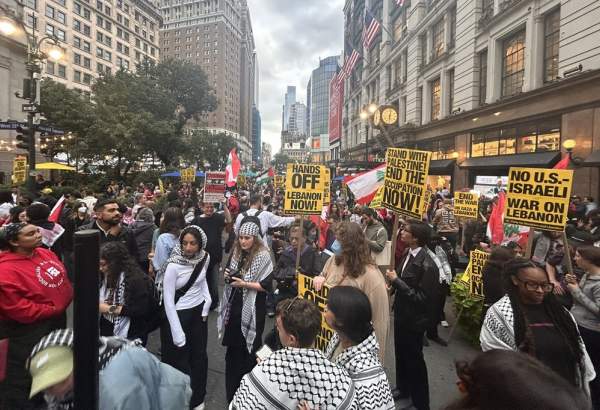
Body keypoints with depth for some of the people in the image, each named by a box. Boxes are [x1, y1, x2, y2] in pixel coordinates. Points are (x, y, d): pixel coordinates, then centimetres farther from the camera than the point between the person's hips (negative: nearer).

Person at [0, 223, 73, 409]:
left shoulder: (45, 253, -3)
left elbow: (62, 279, 11)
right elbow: (17, 309, -25)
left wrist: (66, 301, 0)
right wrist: (52, 310, -17)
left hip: (58, 320, 8)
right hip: (28, 330, -8)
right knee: (23, 377, 8)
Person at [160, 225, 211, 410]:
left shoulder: (205, 257, -8)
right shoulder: (173, 265, -24)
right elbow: (168, 300, -19)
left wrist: (207, 300, -2)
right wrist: (178, 332, -18)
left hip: (199, 311, 5)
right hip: (178, 313, -5)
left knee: (200, 356, 16)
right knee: (180, 359, 10)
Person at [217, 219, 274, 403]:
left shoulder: (263, 256, -17)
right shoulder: (236, 252, 2)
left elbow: (267, 285, -18)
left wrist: (245, 284, -24)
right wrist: (227, 274, -4)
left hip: (252, 310, -6)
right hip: (234, 306, 6)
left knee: (248, 350, 9)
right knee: (233, 347, 19)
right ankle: (232, 390, 41)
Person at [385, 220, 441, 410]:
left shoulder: (427, 265, -27)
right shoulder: (408, 254, -4)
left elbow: (422, 298, -28)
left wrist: (396, 281, -27)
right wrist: (393, 281, -7)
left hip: (414, 319, -7)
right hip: (401, 313, 7)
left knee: (413, 359, 13)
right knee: (401, 354, 24)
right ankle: (403, 388, 49)